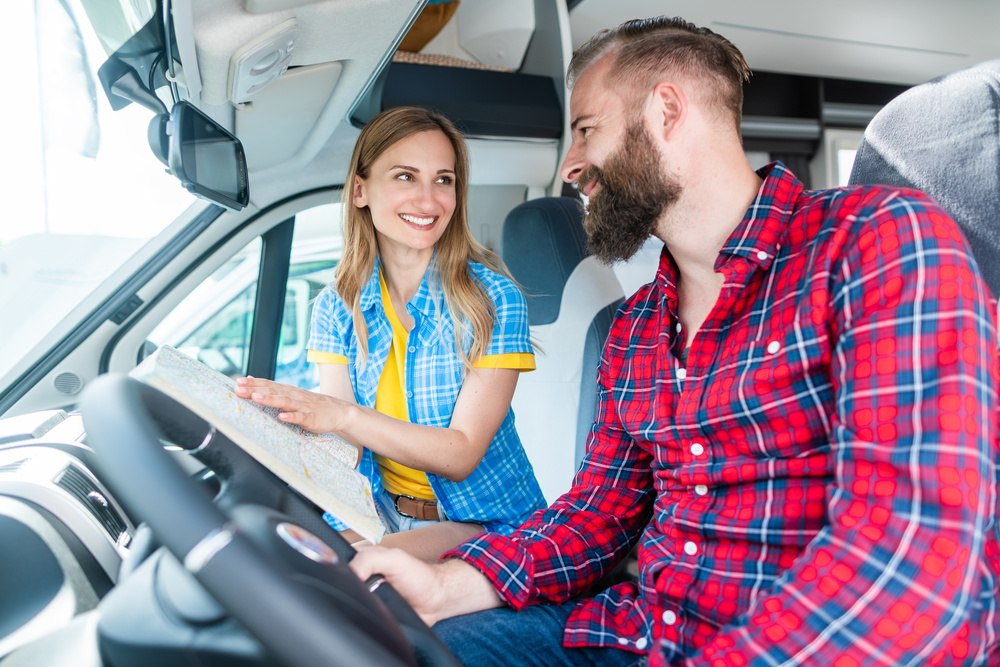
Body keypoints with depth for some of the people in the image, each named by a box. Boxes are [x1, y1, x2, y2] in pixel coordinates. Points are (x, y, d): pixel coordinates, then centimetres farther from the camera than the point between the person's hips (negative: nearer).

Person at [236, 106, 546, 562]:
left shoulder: (493, 298, -12)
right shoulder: (336, 308, 1)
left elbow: (460, 455, -17)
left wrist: (344, 417, -32)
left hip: (483, 525, -4)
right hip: (379, 517, 4)